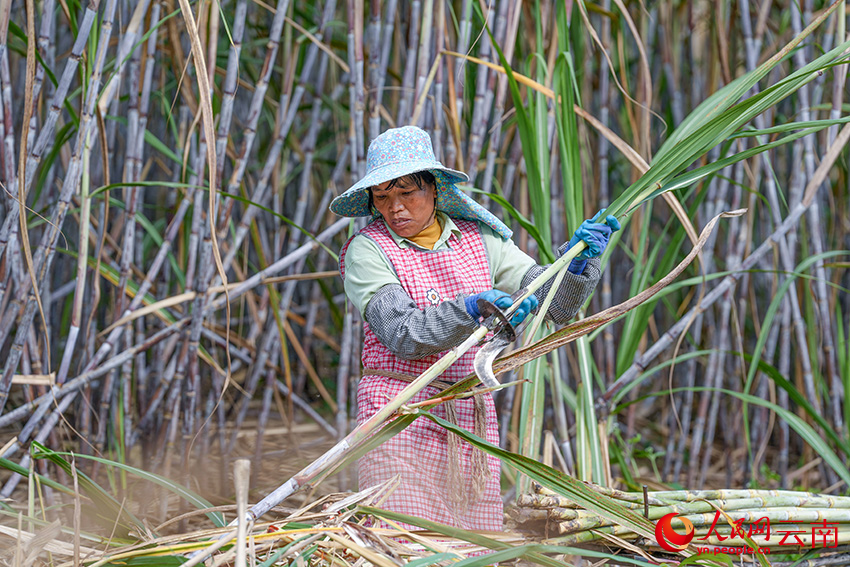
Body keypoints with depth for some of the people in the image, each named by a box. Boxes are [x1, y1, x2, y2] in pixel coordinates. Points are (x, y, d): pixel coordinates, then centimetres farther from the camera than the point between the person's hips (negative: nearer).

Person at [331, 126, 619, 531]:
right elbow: (402, 335, -17)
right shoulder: (367, 250, -4)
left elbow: (555, 303, 6)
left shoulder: (478, 239, 8)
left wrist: (577, 259, -13)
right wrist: (472, 309, -29)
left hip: (473, 414, 4)